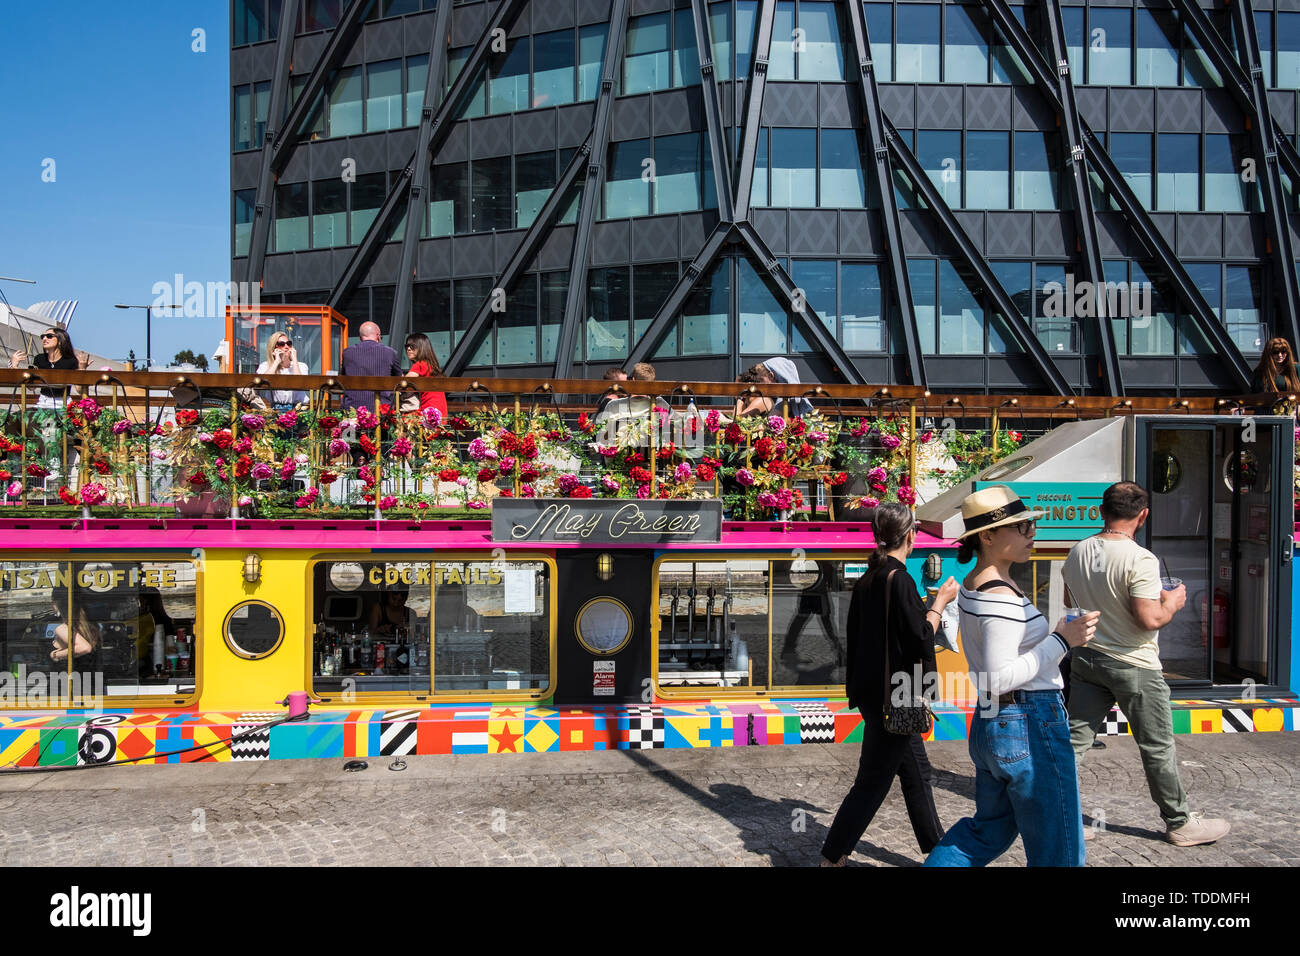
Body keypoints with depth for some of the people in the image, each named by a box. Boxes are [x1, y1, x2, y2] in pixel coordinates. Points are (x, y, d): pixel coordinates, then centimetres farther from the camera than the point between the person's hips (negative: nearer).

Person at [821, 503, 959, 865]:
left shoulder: (866, 580, 6)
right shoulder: (899, 580, -19)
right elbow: (921, 642, -18)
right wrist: (940, 602, -6)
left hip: (872, 692, 9)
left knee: (915, 771, 20)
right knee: (872, 781, 0)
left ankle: (937, 849, 33)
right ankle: (832, 858, 7)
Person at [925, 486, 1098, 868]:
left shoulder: (972, 585, 9)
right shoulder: (1002, 598, -21)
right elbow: (1000, 678, -26)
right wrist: (1061, 640, -22)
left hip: (989, 723, 10)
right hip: (1031, 728, -10)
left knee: (988, 830, 23)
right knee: (1058, 853, 5)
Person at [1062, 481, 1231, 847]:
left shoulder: (1077, 552, 1)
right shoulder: (1140, 559, -21)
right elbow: (1149, 619, -24)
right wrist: (1172, 603, -5)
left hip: (1087, 659, 6)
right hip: (1133, 666, -6)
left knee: (1075, 739, 9)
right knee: (1157, 748, 10)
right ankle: (1180, 824, 25)